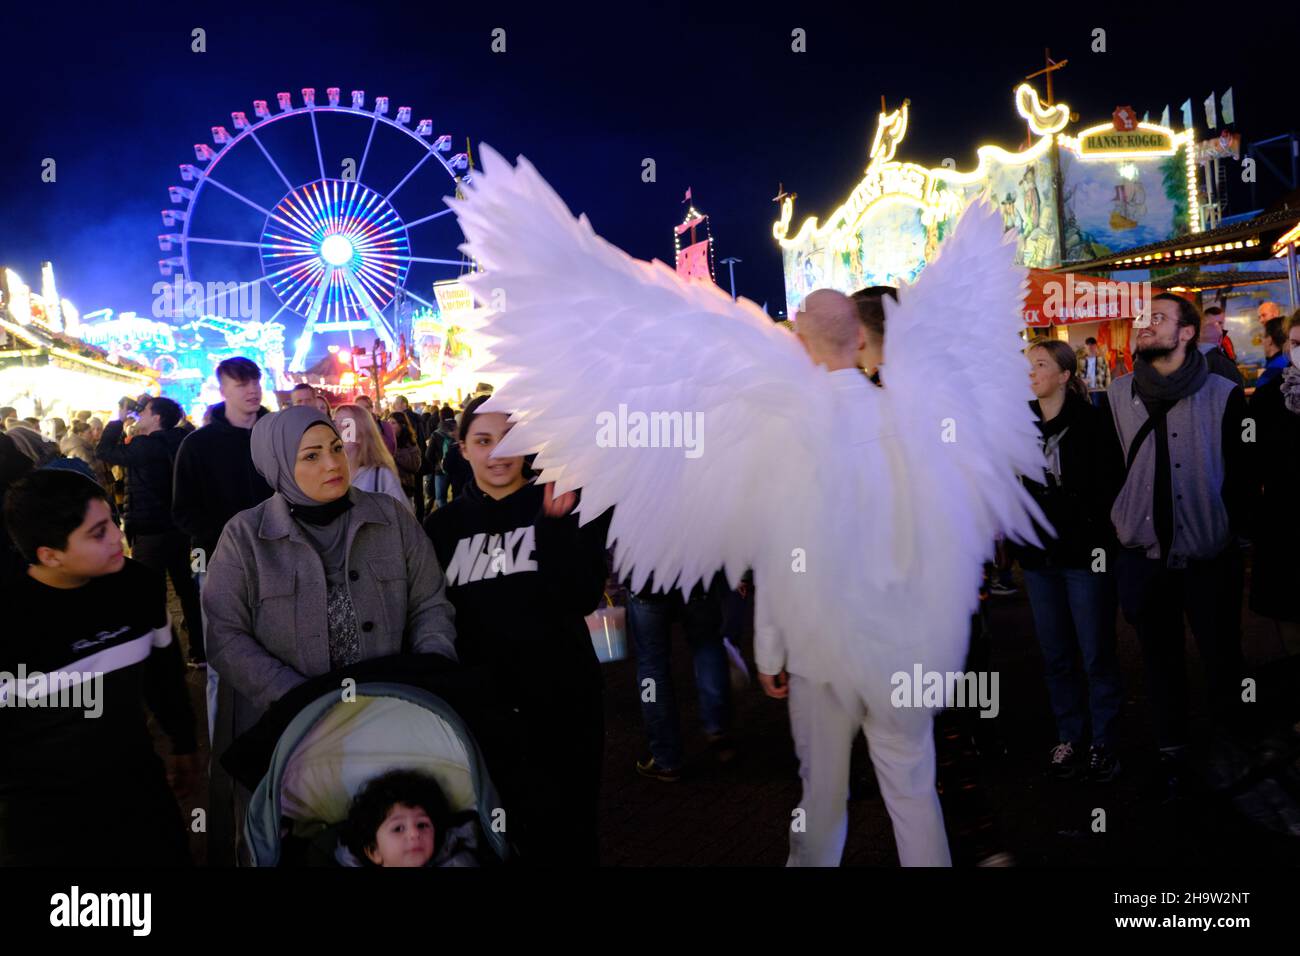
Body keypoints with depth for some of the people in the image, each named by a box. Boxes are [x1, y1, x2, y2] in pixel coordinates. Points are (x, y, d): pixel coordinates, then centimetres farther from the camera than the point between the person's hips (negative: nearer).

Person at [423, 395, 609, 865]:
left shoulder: (565, 508, -1)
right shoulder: (443, 525, 4)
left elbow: (584, 598, -13)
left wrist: (555, 523, -23)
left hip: (563, 702, -1)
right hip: (480, 706, 2)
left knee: (568, 834, 10)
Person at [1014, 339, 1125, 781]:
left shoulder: (1092, 421, -6)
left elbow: (1111, 485, -8)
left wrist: (1101, 541, -14)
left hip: (1085, 554, -4)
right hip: (1039, 556, 4)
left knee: (1096, 653, 3)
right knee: (1056, 654, 11)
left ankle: (1102, 742, 16)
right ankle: (1069, 736, 24)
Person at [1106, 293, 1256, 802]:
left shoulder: (1224, 396, -5)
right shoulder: (1118, 394, 3)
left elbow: (1243, 473, -1)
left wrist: (1232, 529, -6)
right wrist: (1117, 523, 5)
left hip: (1211, 556, -2)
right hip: (1143, 555, 2)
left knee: (1221, 653, 9)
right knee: (1160, 657, 12)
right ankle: (1171, 750, 26)